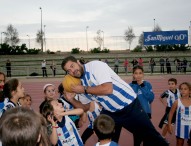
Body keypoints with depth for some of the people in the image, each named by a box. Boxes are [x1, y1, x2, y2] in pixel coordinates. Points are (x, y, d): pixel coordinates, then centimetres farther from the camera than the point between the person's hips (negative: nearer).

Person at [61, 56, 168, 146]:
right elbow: (86, 107, 12)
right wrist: (71, 99, -3)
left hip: (129, 106, -6)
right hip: (110, 112, 7)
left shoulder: (95, 65, -19)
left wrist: (84, 89, -22)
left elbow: (108, 89, -31)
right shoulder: (79, 83, 3)